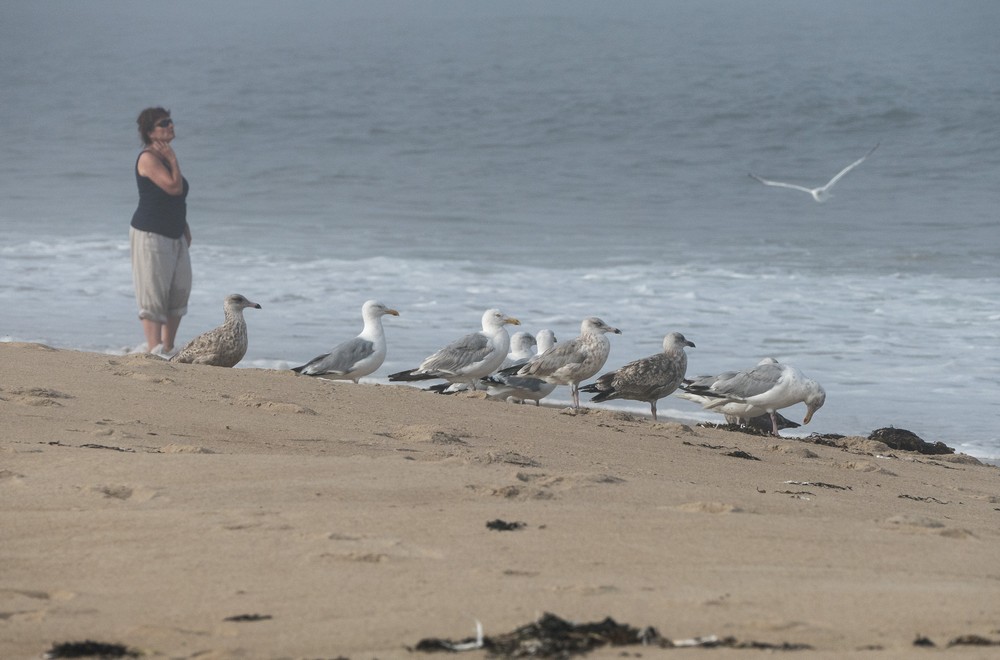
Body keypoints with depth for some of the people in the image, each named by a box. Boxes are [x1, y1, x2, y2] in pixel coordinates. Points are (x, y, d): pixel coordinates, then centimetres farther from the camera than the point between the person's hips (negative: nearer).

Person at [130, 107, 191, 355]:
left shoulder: (164, 156, 14)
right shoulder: (148, 158, -15)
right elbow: (173, 187, -24)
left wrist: (185, 228, 18)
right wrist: (173, 160, -13)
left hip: (175, 236, 9)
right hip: (150, 234, -9)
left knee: (179, 292, 9)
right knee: (153, 292, -7)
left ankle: (168, 348, 17)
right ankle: (154, 349, -8)